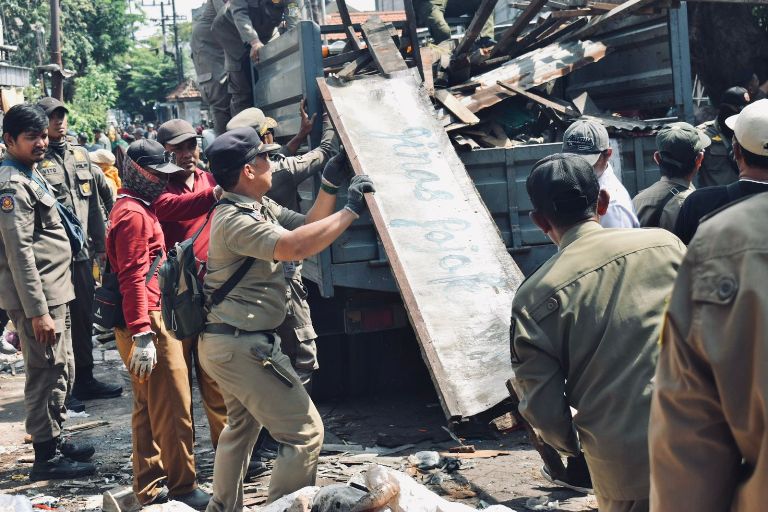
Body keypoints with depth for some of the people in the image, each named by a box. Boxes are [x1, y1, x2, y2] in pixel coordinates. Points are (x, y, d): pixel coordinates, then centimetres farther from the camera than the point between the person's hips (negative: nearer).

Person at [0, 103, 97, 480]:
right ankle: (46, 457, 7)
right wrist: (37, 311, -23)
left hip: (54, 292, 10)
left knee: (60, 369, 18)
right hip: (36, 297, -10)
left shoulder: (31, 175, 14)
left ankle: (54, 441, 30)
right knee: (46, 372, -3)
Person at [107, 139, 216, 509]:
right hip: (148, 321, -11)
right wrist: (142, 335, -25)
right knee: (174, 408, -5)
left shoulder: (138, 208, 18)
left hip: (146, 319, 11)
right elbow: (132, 277, -20)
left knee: (148, 408, 14)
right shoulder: (134, 214, -14)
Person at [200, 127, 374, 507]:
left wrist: (330, 186, 3)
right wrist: (350, 209, -30)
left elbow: (306, 226, 16)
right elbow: (295, 247, -36)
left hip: (229, 344, 11)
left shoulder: (261, 207, 9)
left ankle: (223, 507, 42)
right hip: (242, 346, -11)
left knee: (242, 425, 29)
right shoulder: (235, 220, -22)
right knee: (305, 432, -9)